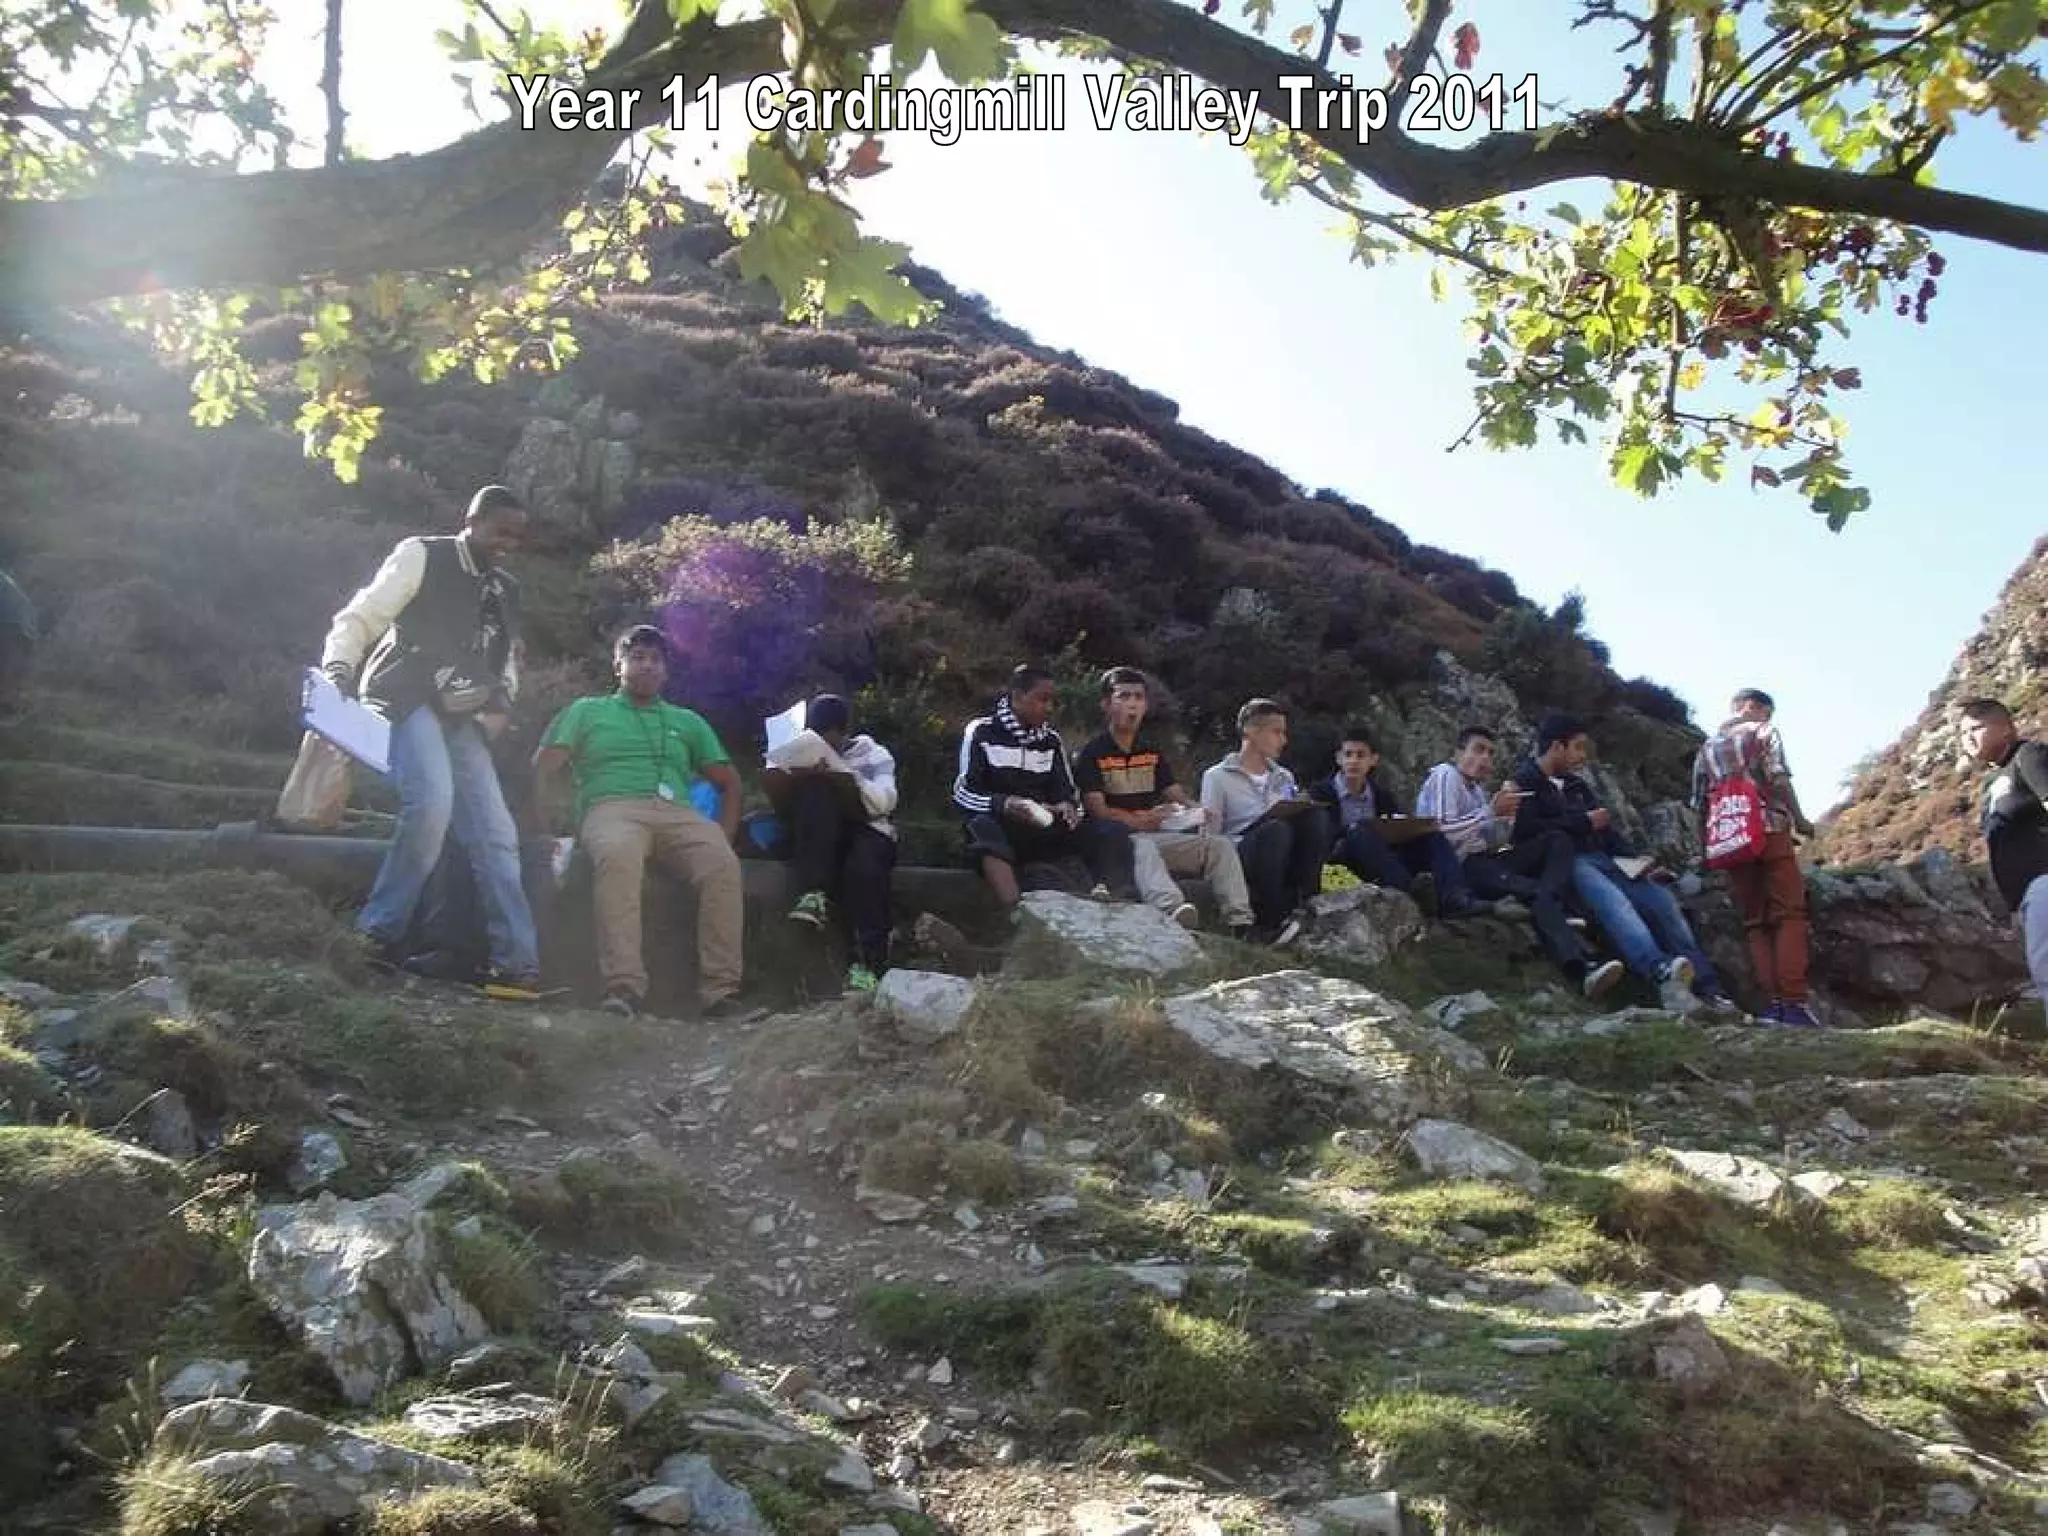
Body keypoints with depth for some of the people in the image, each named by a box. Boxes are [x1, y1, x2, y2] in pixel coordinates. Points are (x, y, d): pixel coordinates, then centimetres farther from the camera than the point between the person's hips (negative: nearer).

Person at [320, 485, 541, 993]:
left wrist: (502, 697, 7)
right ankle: (379, 931, -15)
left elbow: (507, 658, 30)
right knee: (432, 803, -30)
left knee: (495, 832, -2)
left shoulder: (507, 590, 19)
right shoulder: (421, 556, 1)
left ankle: (517, 961, 0)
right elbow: (359, 618, -4)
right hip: (407, 701, -7)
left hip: (460, 717, 7)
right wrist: (338, 669, -22)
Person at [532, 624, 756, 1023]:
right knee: (618, 856, -41)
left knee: (723, 863, -33)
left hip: (678, 813, 2)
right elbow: (545, 766, 14)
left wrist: (724, 836, 10)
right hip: (613, 809, -2)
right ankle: (624, 988, -49)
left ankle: (721, 991, -37)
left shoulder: (688, 721, 31)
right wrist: (556, 821, -3)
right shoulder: (587, 710, 26)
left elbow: (729, 783, 27)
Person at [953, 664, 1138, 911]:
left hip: (1043, 830, 5)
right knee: (984, 827, -40)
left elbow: (1068, 789, 12)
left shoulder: (1052, 739, 14)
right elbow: (963, 792, -9)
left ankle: (1113, 900, -42)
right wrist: (1004, 805, -27)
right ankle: (1017, 914, -61)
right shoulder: (981, 731, -2)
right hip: (1000, 825, -5)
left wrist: (1067, 806, -13)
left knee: (1113, 831, -16)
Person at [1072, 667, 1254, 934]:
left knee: (1222, 844, -13)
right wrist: (1138, 821, -28)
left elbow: (1177, 796, 14)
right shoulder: (1092, 752, 0)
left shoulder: (1153, 749, 19)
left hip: (1156, 835, 6)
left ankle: (1240, 921, -30)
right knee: (1141, 846, -40)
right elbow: (1097, 810, -11)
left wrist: (1195, 810, -10)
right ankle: (1173, 911, -66)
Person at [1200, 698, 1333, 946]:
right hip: (1237, 858, -5)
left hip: (1284, 861, 5)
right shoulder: (1218, 777, 5)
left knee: (1317, 816, -20)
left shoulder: (1284, 777, 22)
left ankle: (1302, 904, -24)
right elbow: (1210, 836, -5)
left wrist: (1303, 806, -6)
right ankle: (1268, 923, -32)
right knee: (1276, 830, -35)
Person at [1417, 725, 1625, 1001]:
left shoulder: (1477, 787, 26)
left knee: (1558, 839, -7)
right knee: (1536, 892, -32)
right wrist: (1491, 810, -17)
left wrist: (1506, 813, 1)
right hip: (1461, 868, -9)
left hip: (1486, 859, 9)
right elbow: (1442, 832, -17)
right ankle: (1581, 968, -48)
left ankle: (1549, 909, -31)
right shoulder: (1445, 775, -1)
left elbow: (1498, 842, 20)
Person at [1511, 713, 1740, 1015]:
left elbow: (1606, 831, 24)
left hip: (1601, 860, 8)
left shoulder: (1577, 786, 27)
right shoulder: (1526, 781, 3)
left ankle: (1708, 988, -22)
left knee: (1661, 898, -14)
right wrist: (1584, 822, -5)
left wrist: (1637, 863, 6)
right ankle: (1662, 973, -59)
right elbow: (1527, 831, -14)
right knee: (1612, 900, -36)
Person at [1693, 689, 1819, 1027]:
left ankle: (1773, 1001, -8)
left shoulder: (1705, 748, 21)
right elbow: (1779, 779, -8)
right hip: (1770, 830, -4)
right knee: (1789, 915, -3)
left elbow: (1699, 802, 15)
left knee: (1755, 923, 5)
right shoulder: (1764, 732, 7)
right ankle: (1794, 1001, -14)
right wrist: (1799, 819, 0)